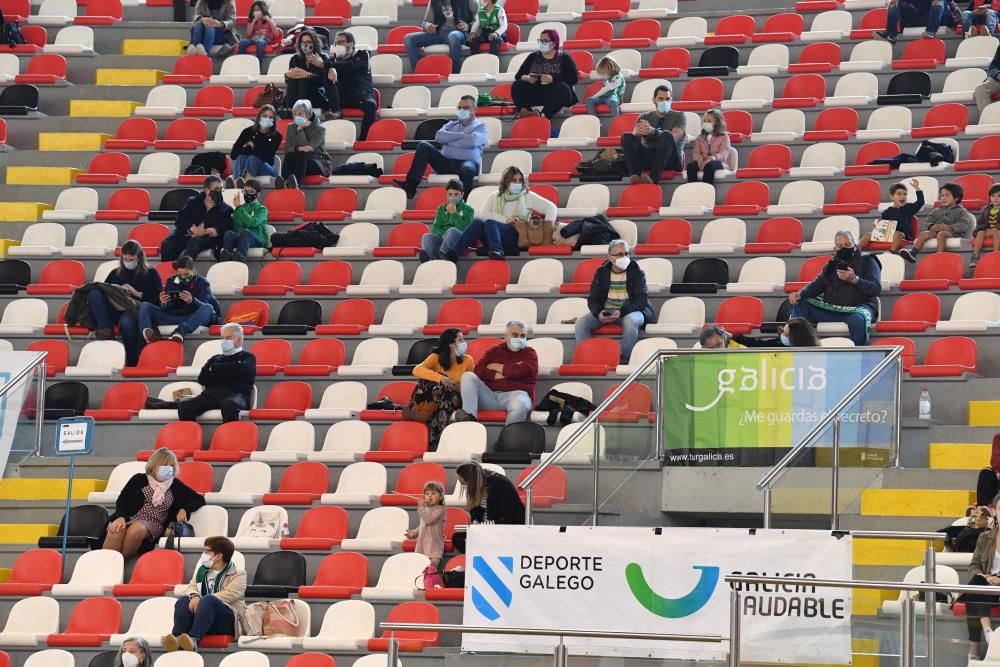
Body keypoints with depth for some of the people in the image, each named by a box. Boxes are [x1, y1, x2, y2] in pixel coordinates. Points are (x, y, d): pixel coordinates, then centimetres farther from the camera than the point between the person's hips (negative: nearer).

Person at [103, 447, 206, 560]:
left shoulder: (176, 486, 17)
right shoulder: (139, 479, 15)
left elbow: (199, 500, 19)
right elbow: (122, 500, 6)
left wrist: (184, 509, -2)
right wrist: (121, 517, -16)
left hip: (153, 525, 0)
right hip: (129, 519, 0)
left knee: (136, 530, -37)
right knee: (116, 531, -37)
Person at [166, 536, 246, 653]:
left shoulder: (238, 574, 4)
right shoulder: (202, 570, 21)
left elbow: (229, 594, -12)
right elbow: (191, 587, 11)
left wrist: (201, 601, -23)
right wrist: (194, 596, -15)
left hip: (227, 620, -5)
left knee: (208, 600, -34)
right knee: (183, 601, -22)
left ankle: (193, 639, -55)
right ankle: (176, 637, -46)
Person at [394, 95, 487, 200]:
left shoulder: (481, 127, 10)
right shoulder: (451, 124, 25)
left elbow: (471, 141, -13)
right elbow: (439, 136, 3)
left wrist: (449, 140, -2)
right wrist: (461, 135, -3)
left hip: (466, 162, -5)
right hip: (445, 163, 5)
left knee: (467, 169, -42)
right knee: (423, 146, -13)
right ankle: (410, 186, -23)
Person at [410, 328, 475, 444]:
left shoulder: (467, 360, 4)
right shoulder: (436, 358, -2)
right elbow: (417, 370, -20)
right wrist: (441, 378, -34)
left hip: (455, 399, 1)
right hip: (433, 399, -1)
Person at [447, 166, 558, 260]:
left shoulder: (528, 196, 14)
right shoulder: (494, 197, 19)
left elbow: (551, 207, 10)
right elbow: (483, 214, 2)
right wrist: (506, 220, -9)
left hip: (515, 237, -3)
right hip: (491, 239, 3)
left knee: (490, 222, -32)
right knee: (477, 221, -29)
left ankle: (497, 251, -56)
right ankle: (454, 252, -45)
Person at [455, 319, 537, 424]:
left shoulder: (529, 353, 12)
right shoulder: (494, 351, 20)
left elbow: (523, 370, -10)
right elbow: (478, 370, 4)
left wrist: (497, 367, 2)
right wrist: (499, 375, -10)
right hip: (490, 395, 4)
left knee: (519, 405, -40)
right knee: (468, 376, -14)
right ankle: (469, 416, -32)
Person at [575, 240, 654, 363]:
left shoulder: (637, 273, -2)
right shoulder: (601, 272, 7)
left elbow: (641, 299, -9)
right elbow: (593, 299, 6)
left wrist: (621, 312, -25)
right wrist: (599, 313, -18)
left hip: (630, 311, -3)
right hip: (605, 312, 3)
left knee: (630, 321, -39)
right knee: (581, 322, -21)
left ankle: (624, 361, -28)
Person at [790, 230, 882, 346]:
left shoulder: (867, 260, 4)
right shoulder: (832, 264, 21)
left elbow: (876, 288, -8)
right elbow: (817, 285, 9)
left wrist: (854, 279, -24)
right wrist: (800, 294, -12)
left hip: (858, 307, -6)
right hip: (831, 309, 6)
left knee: (857, 319, -40)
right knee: (800, 304, -7)